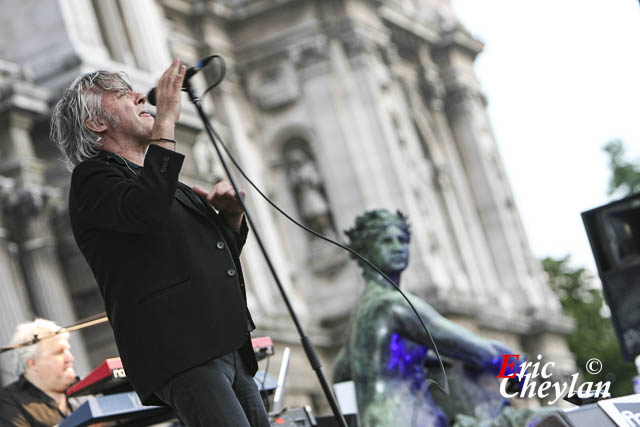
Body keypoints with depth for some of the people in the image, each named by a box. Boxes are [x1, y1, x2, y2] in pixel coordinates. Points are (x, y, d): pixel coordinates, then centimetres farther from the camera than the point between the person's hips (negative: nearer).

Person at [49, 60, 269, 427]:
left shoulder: (163, 180, 30)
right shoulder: (93, 177, 3)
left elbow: (223, 253, 36)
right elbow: (145, 210, -20)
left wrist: (232, 213, 15)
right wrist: (165, 122, -14)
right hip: (180, 354, -9)